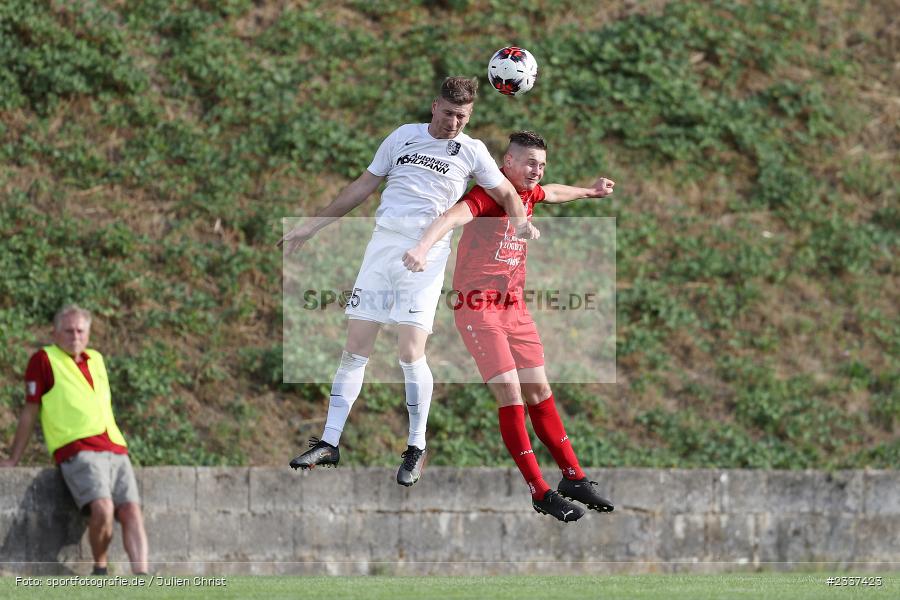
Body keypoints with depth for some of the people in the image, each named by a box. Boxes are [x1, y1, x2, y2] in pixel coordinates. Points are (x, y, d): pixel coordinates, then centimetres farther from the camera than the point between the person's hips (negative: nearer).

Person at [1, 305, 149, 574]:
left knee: (131, 511, -13)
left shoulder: (96, 360, 24)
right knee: (102, 508, -28)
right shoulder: (44, 359, 6)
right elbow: (30, 411, 6)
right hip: (77, 451, -6)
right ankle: (100, 570, -9)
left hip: (115, 450, 6)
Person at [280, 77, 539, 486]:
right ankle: (329, 443, 6)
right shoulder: (403, 137, 13)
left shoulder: (471, 152, 6)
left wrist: (520, 223, -11)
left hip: (427, 252, -3)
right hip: (383, 240, 3)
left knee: (410, 352, -14)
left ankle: (416, 447, 1)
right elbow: (363, 186, 20)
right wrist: (312, 226, 21)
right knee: (355, 348, 0)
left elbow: (506, 194, 13)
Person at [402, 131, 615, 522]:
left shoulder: (528, 193, 10)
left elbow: (552, 193, 36)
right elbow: (455, 215, -37)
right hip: (477, 308, -8)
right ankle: (540, 493, -9)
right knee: (510, 394, -12)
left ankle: (574, 479, 16)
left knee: (539, 392, 10)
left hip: (513, 306, 8)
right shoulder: (491, 193, -16)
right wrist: (423, 247, -56)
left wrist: (589, 192, 54)